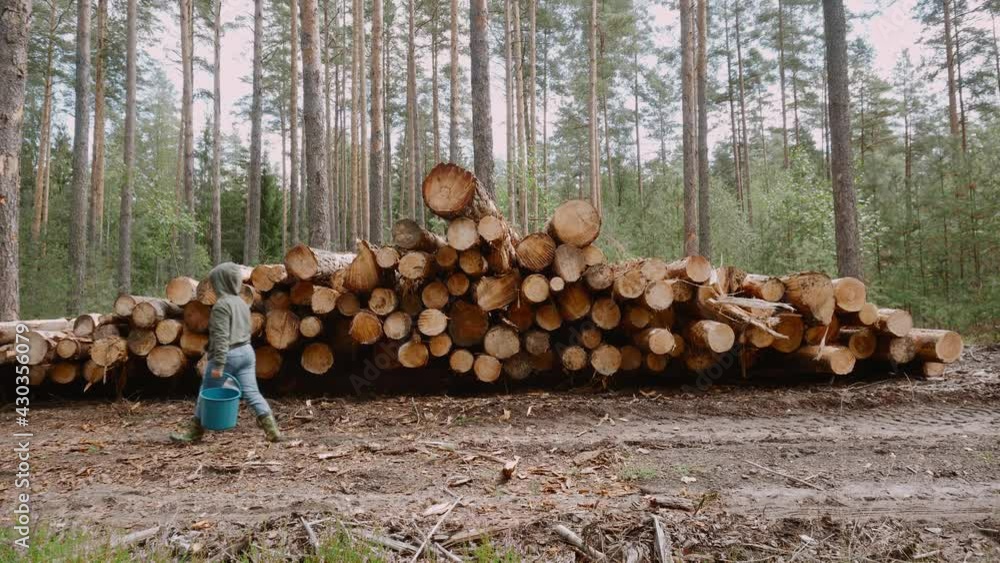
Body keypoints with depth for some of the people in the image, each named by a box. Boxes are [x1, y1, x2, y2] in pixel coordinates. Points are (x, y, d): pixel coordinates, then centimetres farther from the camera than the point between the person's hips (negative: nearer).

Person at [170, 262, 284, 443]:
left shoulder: (222, 304, -13)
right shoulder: (241, 302, 12)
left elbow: (221, 337, -19)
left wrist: (218, 365, -21)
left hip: (228, 354, -7)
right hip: (246, 352, 7)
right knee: (251, 392, 3)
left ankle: (194, 430, 21)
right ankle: (272, 429, -5)